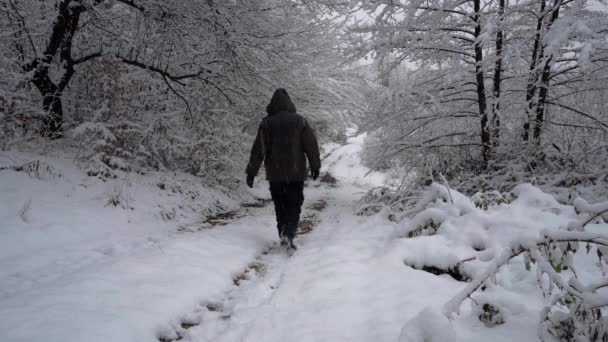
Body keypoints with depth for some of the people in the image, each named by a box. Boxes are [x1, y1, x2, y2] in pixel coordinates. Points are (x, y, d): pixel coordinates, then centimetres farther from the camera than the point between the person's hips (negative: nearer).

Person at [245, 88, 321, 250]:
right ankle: (288, 234, -13)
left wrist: (251, 172, -1)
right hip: (296, 173, 0)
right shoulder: (299, 121, -2)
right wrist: (315, 166, 12)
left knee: (280, 206, 13)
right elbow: (311, 145, 0)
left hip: (275, 173, 1)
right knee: (294, 205, 4)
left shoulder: (266, 124, -3)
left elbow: (258, 149, -5)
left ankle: (284, 235, 15)